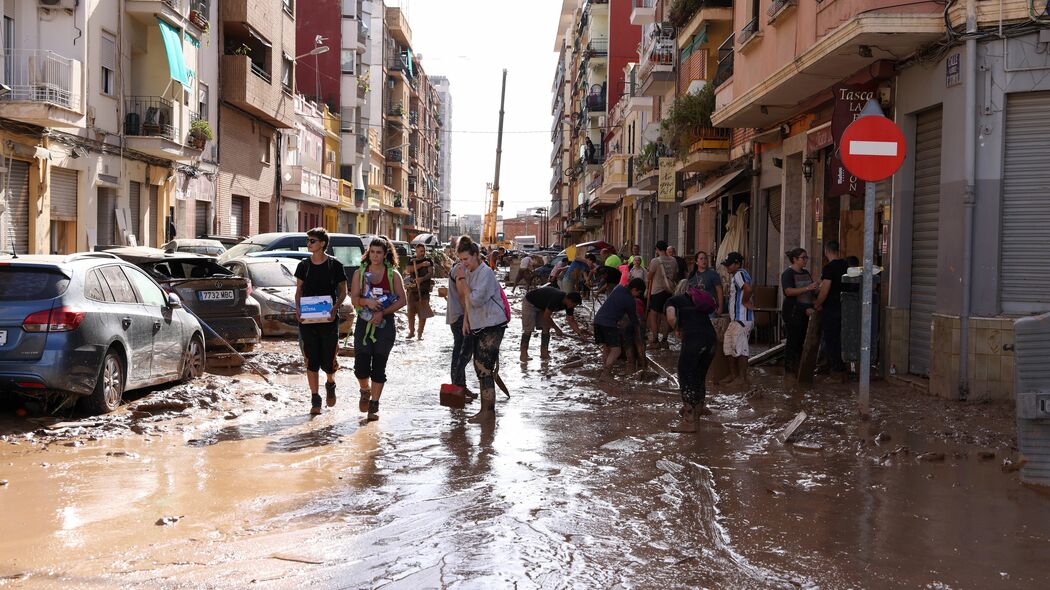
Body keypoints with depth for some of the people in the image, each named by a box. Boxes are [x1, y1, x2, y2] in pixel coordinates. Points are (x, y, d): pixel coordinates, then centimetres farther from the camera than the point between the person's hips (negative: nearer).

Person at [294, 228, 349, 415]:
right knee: (311, 361, 2)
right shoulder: (303, 265, 7)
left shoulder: (335, 265, -2)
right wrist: (298, 308, -6)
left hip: (328, 319, -2)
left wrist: (335, 307, -15)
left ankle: (330, 385, 33)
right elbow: (299, 290, 12)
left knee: (328, 362, 0)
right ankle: (315, 399, 12)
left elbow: (343, 292, 3)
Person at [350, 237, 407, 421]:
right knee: (360, 365, -5)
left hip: (385, 323, -1)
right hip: (364, 323, 1)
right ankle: (365, 391, 26)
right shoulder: (359, 273, 8)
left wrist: (382, 312, -13)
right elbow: (354, 298, 1)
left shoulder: (393, 274, 2)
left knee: (379, 367, 0)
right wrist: (366, 301, -21)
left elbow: (402, 300, -2)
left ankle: (374, 405, 10)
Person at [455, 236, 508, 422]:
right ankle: (486, 409, 22)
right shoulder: (469, 272, 9)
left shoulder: (485, 273, -17)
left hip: (492, 326, -9)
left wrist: (462, 279, -17)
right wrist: (465, 320, 12)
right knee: (481, 368, 13)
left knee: (484, 368, -10)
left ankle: (488, 411, -3)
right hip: (477, 325, 9)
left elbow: (475, 300, -23)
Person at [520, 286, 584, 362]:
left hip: (542, 306, 8)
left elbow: (571, 321, -4)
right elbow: (546, 316, -31)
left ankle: (544, 353, 1)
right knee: (528, 329, -11)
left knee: (546, 328, -3)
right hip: (530, 303, -8)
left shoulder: (568, 304, -12)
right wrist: (557, 329, -21)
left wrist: (580, 334, -14)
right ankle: (523, 354, -6)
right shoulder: (556, 299, -37)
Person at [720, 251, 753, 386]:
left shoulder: (739, 274, -14)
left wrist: (745, 301, -17)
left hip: (742, 318, -11)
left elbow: (748, 289, -32)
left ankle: (742, 378, -1)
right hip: (735, 318, 11)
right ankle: (733, 375, 23)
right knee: (728, 346, 14)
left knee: (740, 347, -6)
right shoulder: (734, 275, 18)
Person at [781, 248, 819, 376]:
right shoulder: (788, 273, -7)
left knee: (802, 341, 7)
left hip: (805, 312, 7)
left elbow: (811, 290, 24)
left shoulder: (806, 273, 17)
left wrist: (817, 287, 2)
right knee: (793, 340, -7)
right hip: (793, 312, -7)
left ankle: (798, 367, 14)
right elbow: (789, 291, -20)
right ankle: (788, 369, -2)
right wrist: (807, 288, -24)